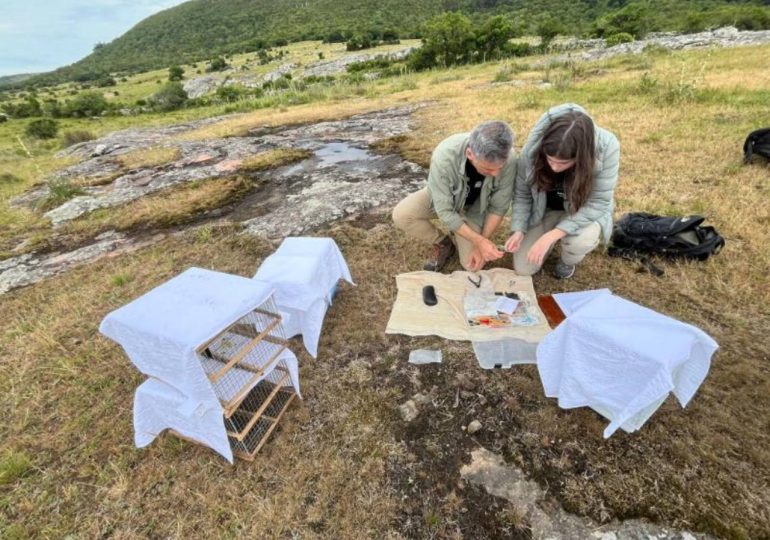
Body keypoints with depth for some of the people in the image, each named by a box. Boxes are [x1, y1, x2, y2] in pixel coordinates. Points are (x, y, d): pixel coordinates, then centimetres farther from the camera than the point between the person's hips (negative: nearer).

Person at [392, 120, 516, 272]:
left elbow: (498, 207, -18)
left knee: (473, 265, -13)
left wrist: (482, 243, -20)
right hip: (442, 198, 0)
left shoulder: (508, 159, -34)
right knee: (401, 215, -26)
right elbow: (444, 211, -32)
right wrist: (479, 241, -34)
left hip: (475, 205, 1)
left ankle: (456, 237, 21)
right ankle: (443, 243, 1)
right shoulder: (444, 156, -40)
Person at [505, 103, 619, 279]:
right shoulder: (532, 148, -28)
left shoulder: (607, 147, -34)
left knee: (579, 241, -37)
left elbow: (599, 202, -29)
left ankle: (569, 261, 3)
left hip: (585, 211, -2)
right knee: (523, 269, -5)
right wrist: (518, 229, -25)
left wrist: (552, 235, -38)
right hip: (544, 209, 2)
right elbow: (522, 194, -12)